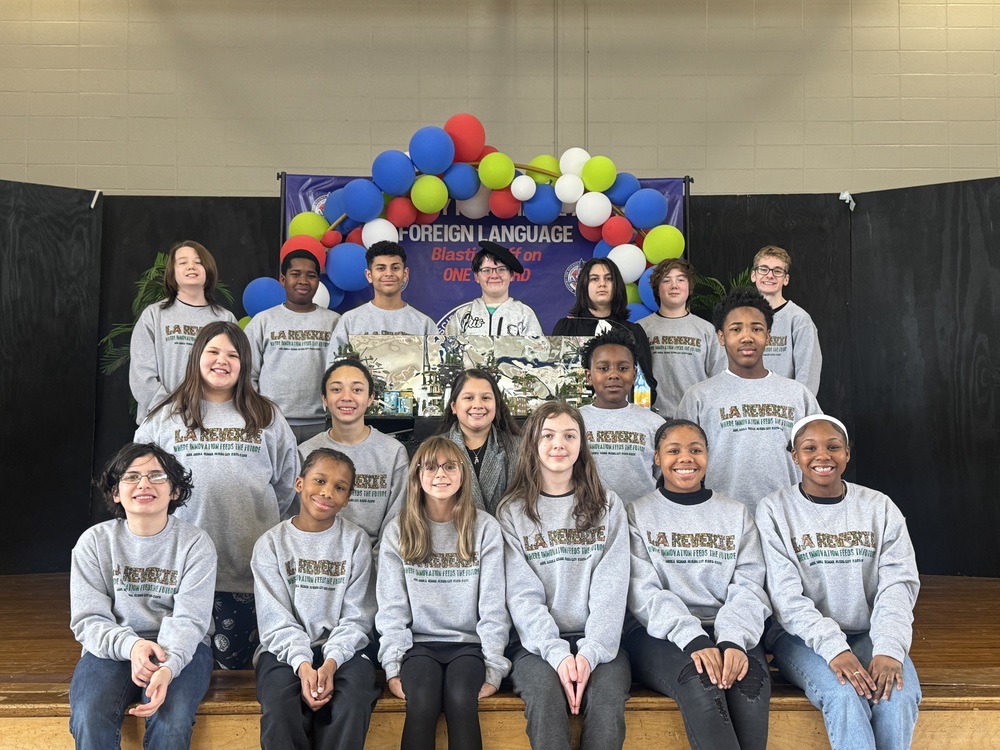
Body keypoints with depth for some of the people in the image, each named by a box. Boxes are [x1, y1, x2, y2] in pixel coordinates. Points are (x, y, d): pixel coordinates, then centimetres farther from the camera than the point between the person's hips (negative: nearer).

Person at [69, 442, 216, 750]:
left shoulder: (196, 543, -4)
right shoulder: (94, 542, 0)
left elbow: (189, 620, -11)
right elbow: (89, 620, -4)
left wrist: (168, 667, -32)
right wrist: (131, 645, -25)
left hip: (180, 649, -1)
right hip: (113, 648, 1)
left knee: (171, 722, -31)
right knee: (90, 719, -29)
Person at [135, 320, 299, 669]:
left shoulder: (266, 417, 9)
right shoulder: (166, 417, 8)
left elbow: (286, 482, 13)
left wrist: (264, 521, 9)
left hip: (250, 560, 0)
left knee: (238, 659, 6)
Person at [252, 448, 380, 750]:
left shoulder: (356, 540, 4)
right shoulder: (271, 544, 3)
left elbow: (355, 618, -1)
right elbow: (276, 620, -3)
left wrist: (331, 663, -17)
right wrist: (303, 665, -19)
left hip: (341, 650, 0)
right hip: (286, 650, 0)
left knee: (352, 706, -30)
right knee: (279, 711, -31)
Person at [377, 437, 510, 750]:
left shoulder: (485, 528, 1)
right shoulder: (398, 531, 4)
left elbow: (493, 606, -1)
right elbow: (391, 607, 1)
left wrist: (494, 667, -8)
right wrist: (393, 665, -8)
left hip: (468, 643, 0)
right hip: (419, 644, 1)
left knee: (461, 701, -30)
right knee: (421, 703, -29)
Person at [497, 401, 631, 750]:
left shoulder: (608, 506, 10)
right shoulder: (513, 511, 7)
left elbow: (611, 589, 0)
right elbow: (523, 595, -2)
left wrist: (590, 652, -14)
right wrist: (557, 653, -16)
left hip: (598, 642, 1)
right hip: (537, 642, -1)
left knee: (607, 698, -29)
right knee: (545, 695, -31)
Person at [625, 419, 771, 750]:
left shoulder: (736, 515, 15)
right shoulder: (637, 515, 7)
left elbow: (748, 588, 3)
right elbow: (644, 593, -5)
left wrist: (734, 640, -18)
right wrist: (693, 639, -22)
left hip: (727, 632, 2)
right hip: (660, 634, -2)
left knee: (752, 680, -32)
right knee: (700, 681, -34)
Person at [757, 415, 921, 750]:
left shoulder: (880, 508, 6)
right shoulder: (774, 510, -2)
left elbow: (898, 584, -3)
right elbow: (786, 595, -9)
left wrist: (889, 649, -19)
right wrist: (833, 647, -23)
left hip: (867, 635, 2)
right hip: (803, 637, -2)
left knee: (900, 693, -28)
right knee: (844, 694, -31)